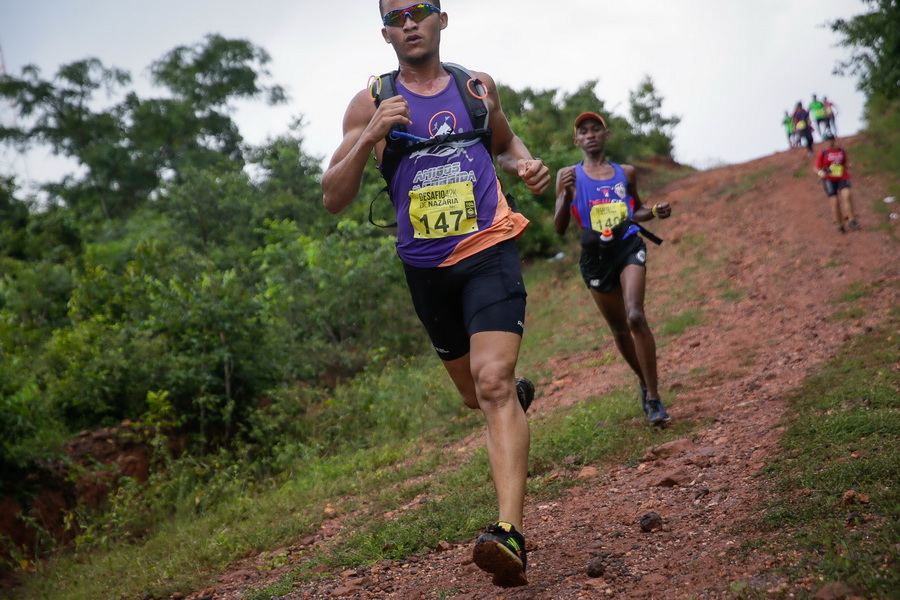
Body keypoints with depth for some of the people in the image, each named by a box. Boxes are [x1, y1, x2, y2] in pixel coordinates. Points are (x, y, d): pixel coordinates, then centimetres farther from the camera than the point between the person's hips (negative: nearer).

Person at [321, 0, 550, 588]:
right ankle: (521, 390, 55)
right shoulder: (371, 103, -2)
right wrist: (371, 137, -22)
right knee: (476, 393, 17)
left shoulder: (477, 87, 5)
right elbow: (334, 198, -6)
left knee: (492, 384, -21)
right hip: (426, 268, 2)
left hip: (489, 249, -2)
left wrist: (527, 164, 1)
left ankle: (511, 534, -28)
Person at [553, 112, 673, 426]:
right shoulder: (570, 176, 3)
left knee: (635, 316, -21)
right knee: (619, 329, 10)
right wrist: (565, 192, -16)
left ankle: (653, 397, -17)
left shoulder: (626, 173, 10)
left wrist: (655, 211, 5)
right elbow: (559, 228, -1)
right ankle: (645, 382, 34)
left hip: (629, 246, -1)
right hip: (595, 256, 1)